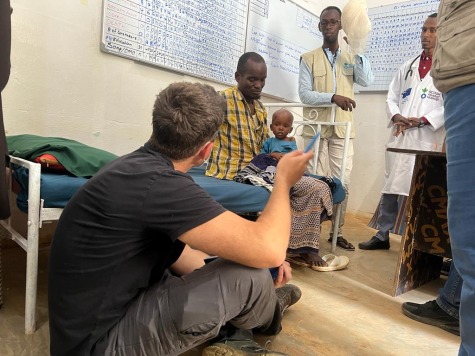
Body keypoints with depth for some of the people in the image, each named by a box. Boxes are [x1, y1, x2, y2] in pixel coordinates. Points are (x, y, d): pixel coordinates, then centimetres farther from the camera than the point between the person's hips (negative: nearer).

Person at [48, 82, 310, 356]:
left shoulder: (139, 166, 1)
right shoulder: (155, 182, -30)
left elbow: (176, 254, 7)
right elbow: (268, 250, -30)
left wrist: (261, 275, 2)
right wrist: (283, 180, -11)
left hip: (110, 308, 9)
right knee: (248, 275, -15)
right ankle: (268, 314, 16)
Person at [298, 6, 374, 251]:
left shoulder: (351, 59, 15)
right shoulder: (309, 58, 7)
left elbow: (367, 81, -3)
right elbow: (304, 94, -5)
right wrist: (333, 97, -19)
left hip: (343, 129, 3)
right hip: (316, 127, -2)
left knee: (343, 182, 1)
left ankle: (337, 232, 12)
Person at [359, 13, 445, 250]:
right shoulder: (407, 67, 19)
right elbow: (391, 97, 16)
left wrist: (424, 120, -15)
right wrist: (396, 117, -4)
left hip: (428, 140, -5)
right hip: (400, 138, 5)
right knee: (390, 188, 7)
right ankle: (382, 235, 17)